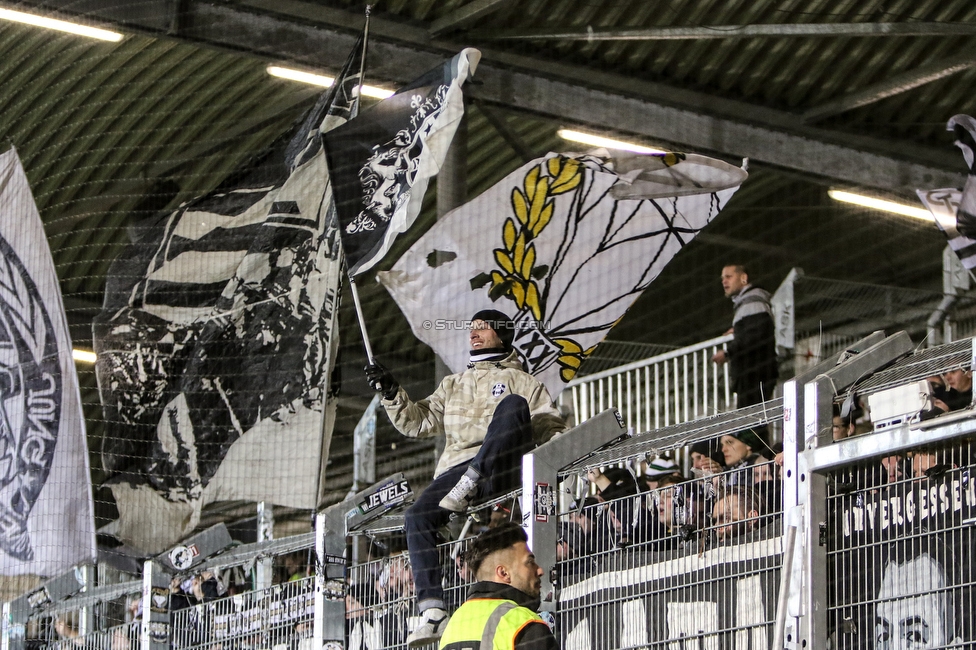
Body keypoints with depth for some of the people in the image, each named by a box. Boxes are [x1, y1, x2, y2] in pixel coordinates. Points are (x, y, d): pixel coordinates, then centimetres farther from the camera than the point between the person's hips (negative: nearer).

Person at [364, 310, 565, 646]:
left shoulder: (521, 382, 23)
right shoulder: (453, 385, 35)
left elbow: (551, 428, 13)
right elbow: (418, 422, 25)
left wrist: (558, 441, -10)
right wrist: (392, 393, 10)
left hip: (502, 468, -3)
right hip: (456, 469, 3)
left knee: (514, 404, -30)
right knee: (418, 515, -26)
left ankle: (470, 485, -41)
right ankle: (433, 612, -31)